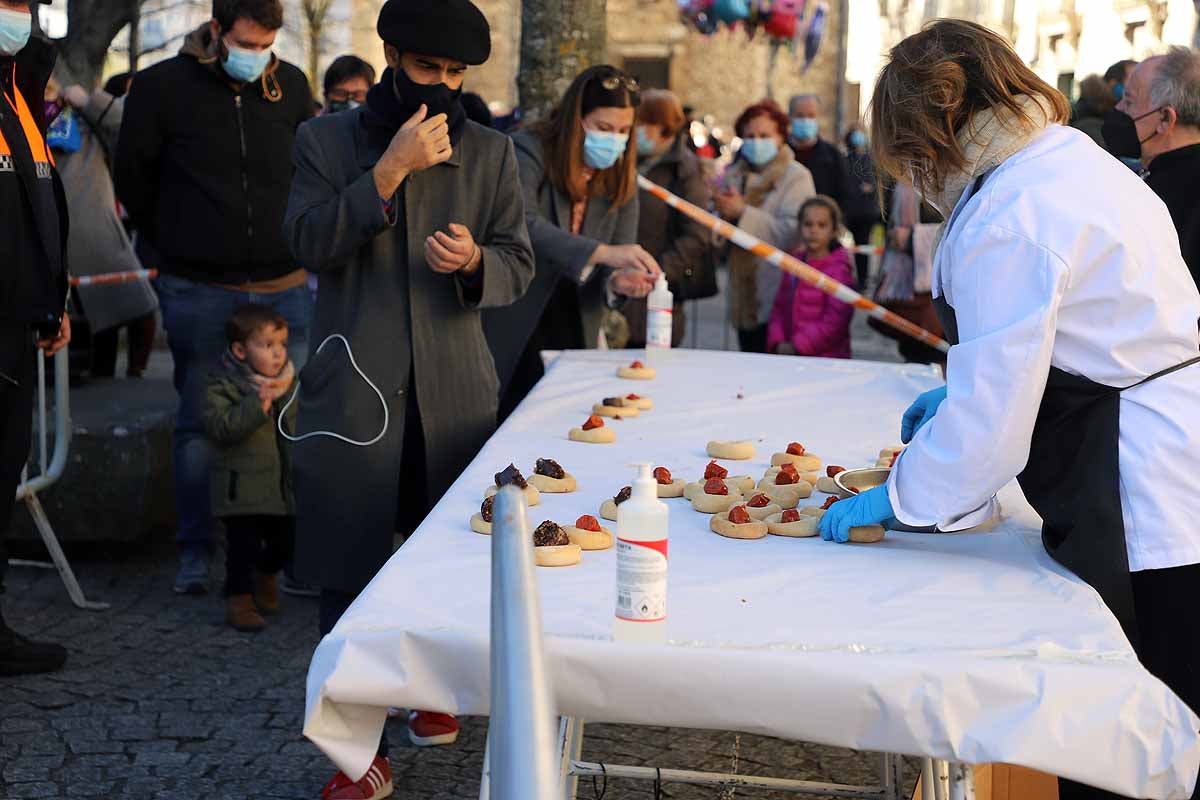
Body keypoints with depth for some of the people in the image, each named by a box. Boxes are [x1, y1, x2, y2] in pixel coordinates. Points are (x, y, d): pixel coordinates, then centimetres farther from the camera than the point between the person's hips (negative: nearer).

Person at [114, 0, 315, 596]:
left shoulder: (289, 85, 4)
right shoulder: (162, 87, -4)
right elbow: (133, 178, 7)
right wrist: (176, 247, 13)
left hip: (284, 285, 2)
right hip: (199, 292, -2)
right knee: (199, 423, 5)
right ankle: (196, 552, 15)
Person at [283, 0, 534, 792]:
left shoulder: (491, 152, 8)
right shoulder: (328, 139, 5)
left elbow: (519, 264, 7)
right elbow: (310, 242, -9)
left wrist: (474, 261, -16)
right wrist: (391, 169, -18)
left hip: (455, 393, 2)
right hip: (354, 392, -2)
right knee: (350, 574, -3)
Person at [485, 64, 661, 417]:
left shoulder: (621, 176, 5)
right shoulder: (529, 151, -12)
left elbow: (621, 250, 2)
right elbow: (522, 224, -30)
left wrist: (618, 280, -23)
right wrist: (601, 253, -40)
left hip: (575, 332, 5)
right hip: (514, 331, -5)